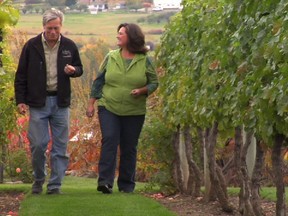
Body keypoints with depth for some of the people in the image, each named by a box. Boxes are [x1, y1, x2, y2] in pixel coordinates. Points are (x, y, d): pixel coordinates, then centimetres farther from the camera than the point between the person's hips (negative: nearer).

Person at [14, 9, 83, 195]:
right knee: (38, 144, -3)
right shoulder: (32, 46, -3)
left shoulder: (69, 46, 2)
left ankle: (55, 185, 9)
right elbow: (21, 75, 2)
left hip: (61, 102, 2)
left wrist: (73, 70, -10)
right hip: (38, 102, -2)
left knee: (60, 146, 2)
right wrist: (20, 100, -3)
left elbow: (79, 69, 15)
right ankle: (38, 180, 18)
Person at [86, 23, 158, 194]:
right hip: (109, 108, 0)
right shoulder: (111, 58, 5)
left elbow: (154, 82, 6)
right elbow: (99, 81, 9)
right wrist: (91, 104, 6)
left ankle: (126, 184, 15)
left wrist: (142, 90, -15)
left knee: (129, 147, 5)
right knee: (109, 141, -14)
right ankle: (105, 181, -19)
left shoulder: (144, 61, 1)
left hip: (134, 112, 0)